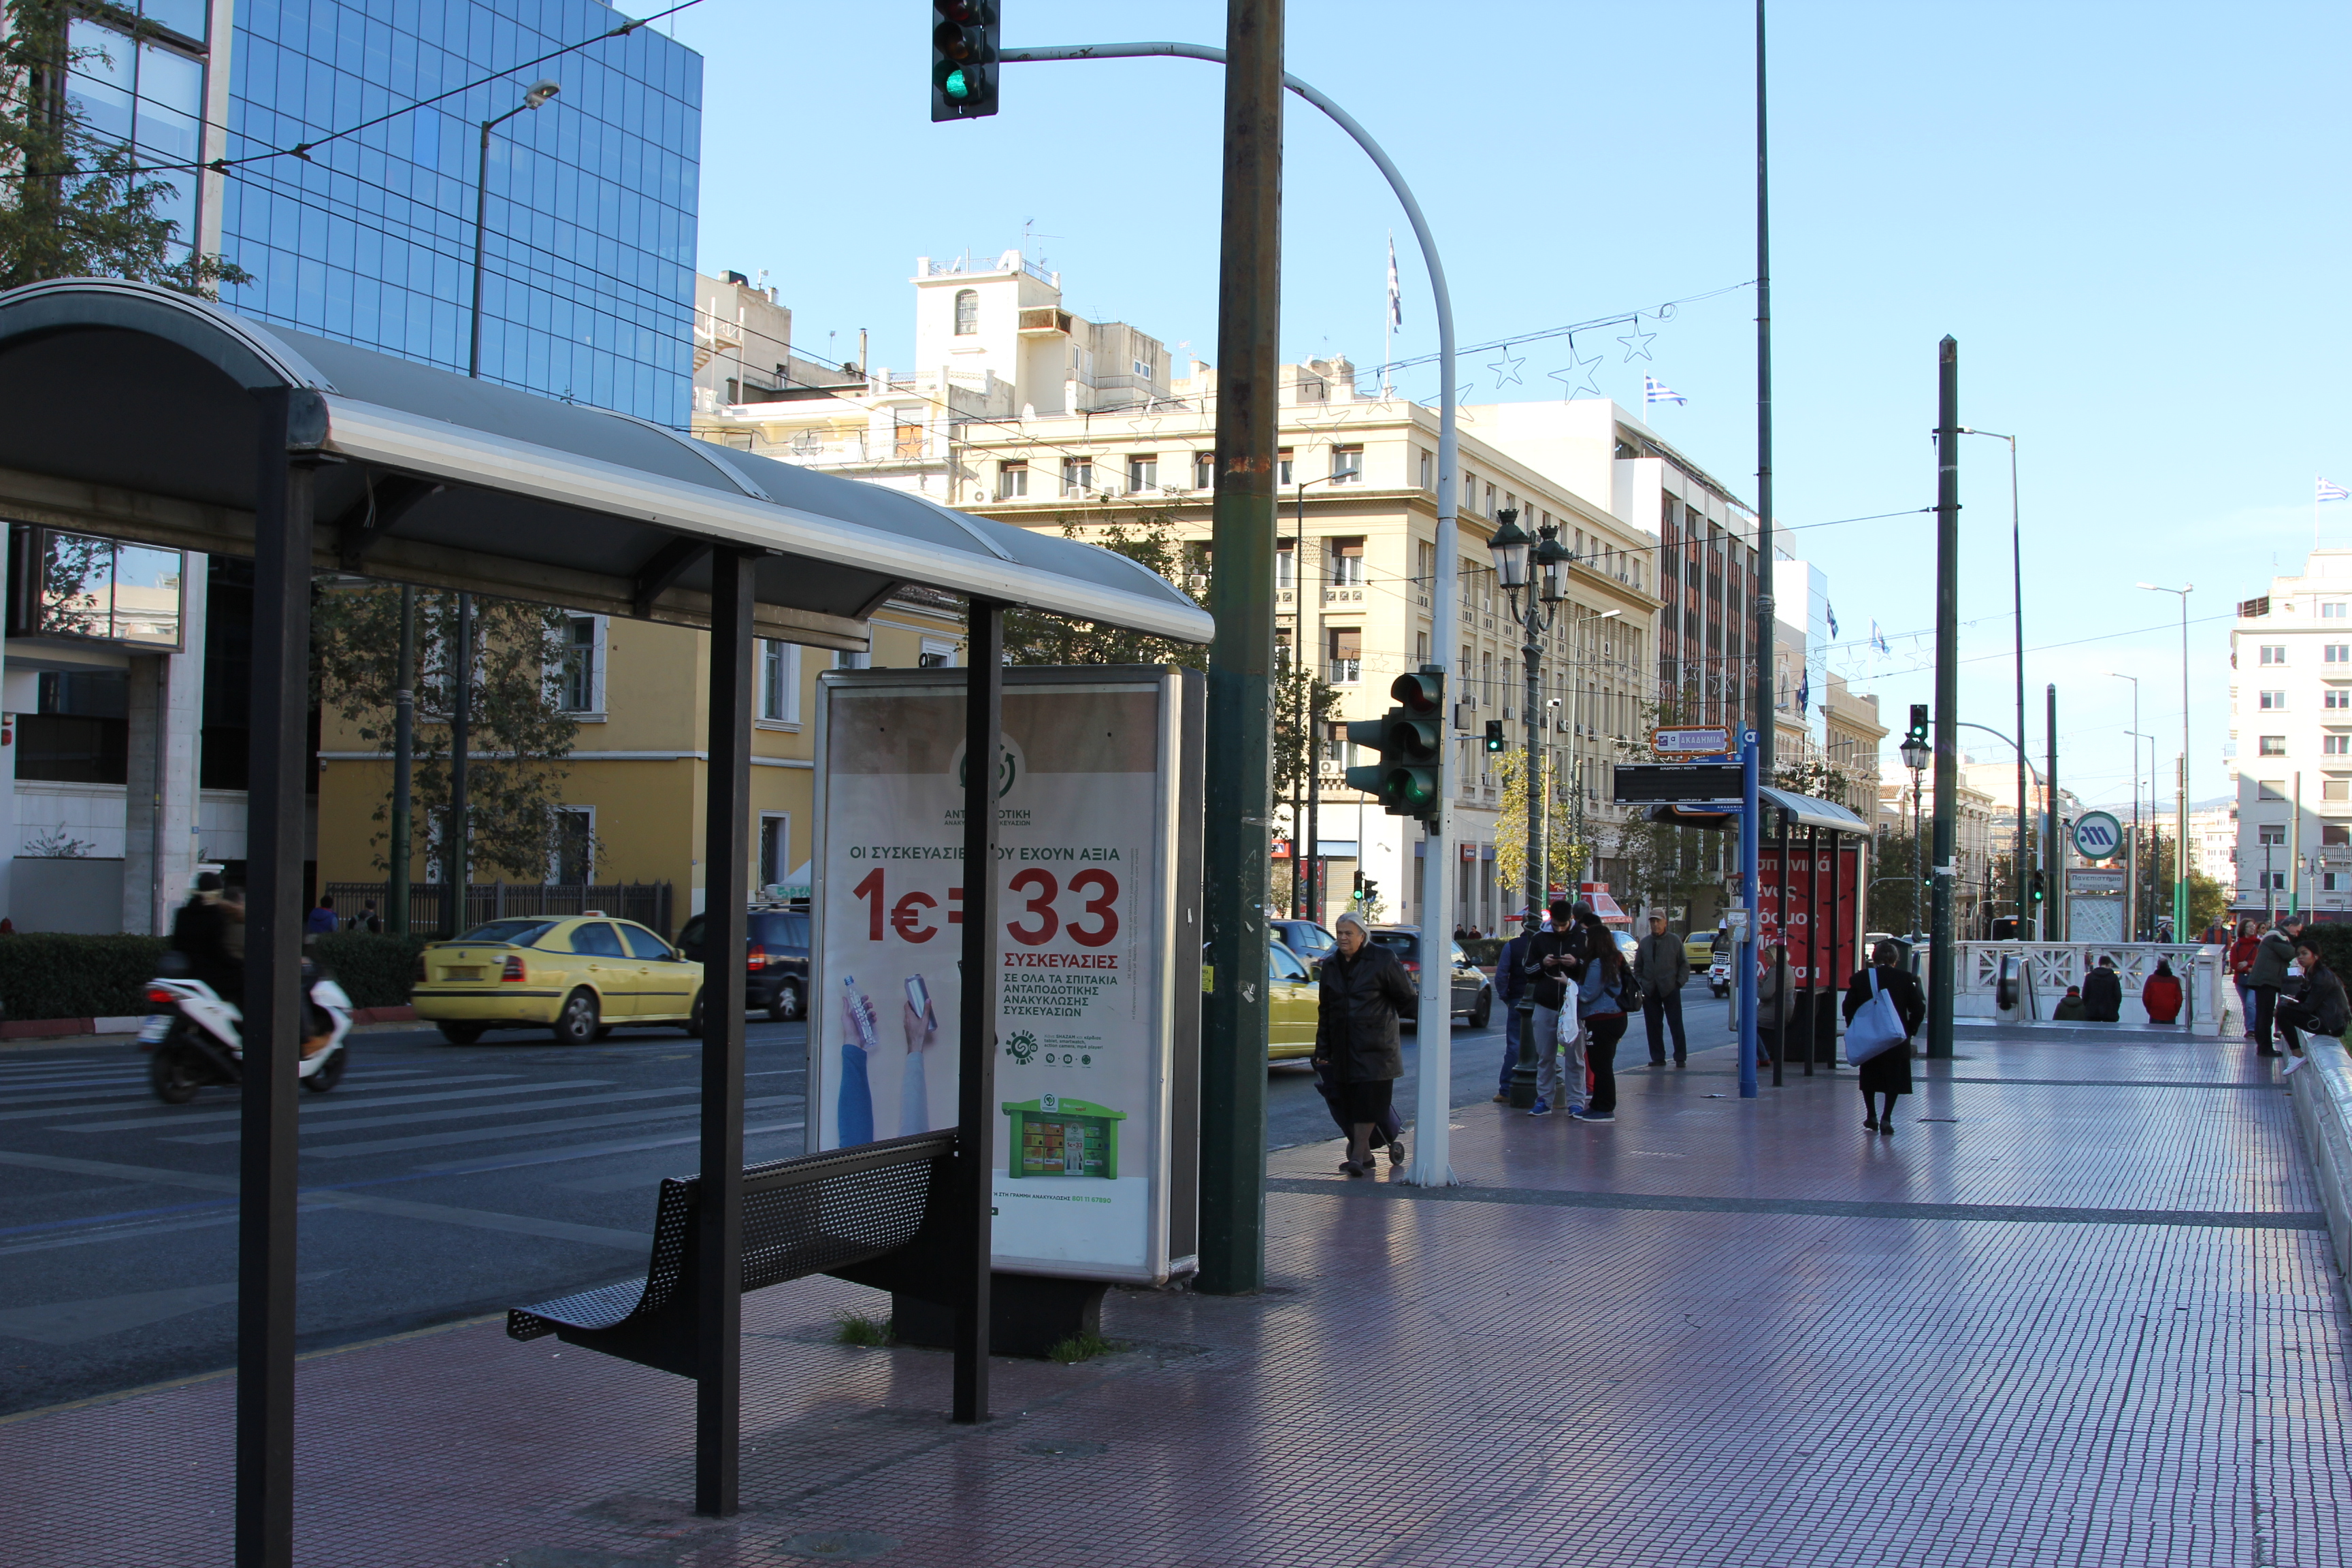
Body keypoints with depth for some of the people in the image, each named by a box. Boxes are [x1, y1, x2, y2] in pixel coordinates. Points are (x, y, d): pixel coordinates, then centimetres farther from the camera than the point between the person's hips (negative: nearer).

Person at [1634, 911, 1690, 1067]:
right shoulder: (1644, 942, 11)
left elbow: (1684, 964, 4)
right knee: (1653, 1026, 5)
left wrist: (1680, 981, -6)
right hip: (1650, 991, 3)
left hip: (1670, 990, -3)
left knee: (1676, 1024, -1)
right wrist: (1640, 984, 3)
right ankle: (1658, 1058, 12)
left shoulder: (1675, 940, 2)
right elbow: (1638, 966, 16)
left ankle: (1681, 1058, 3)